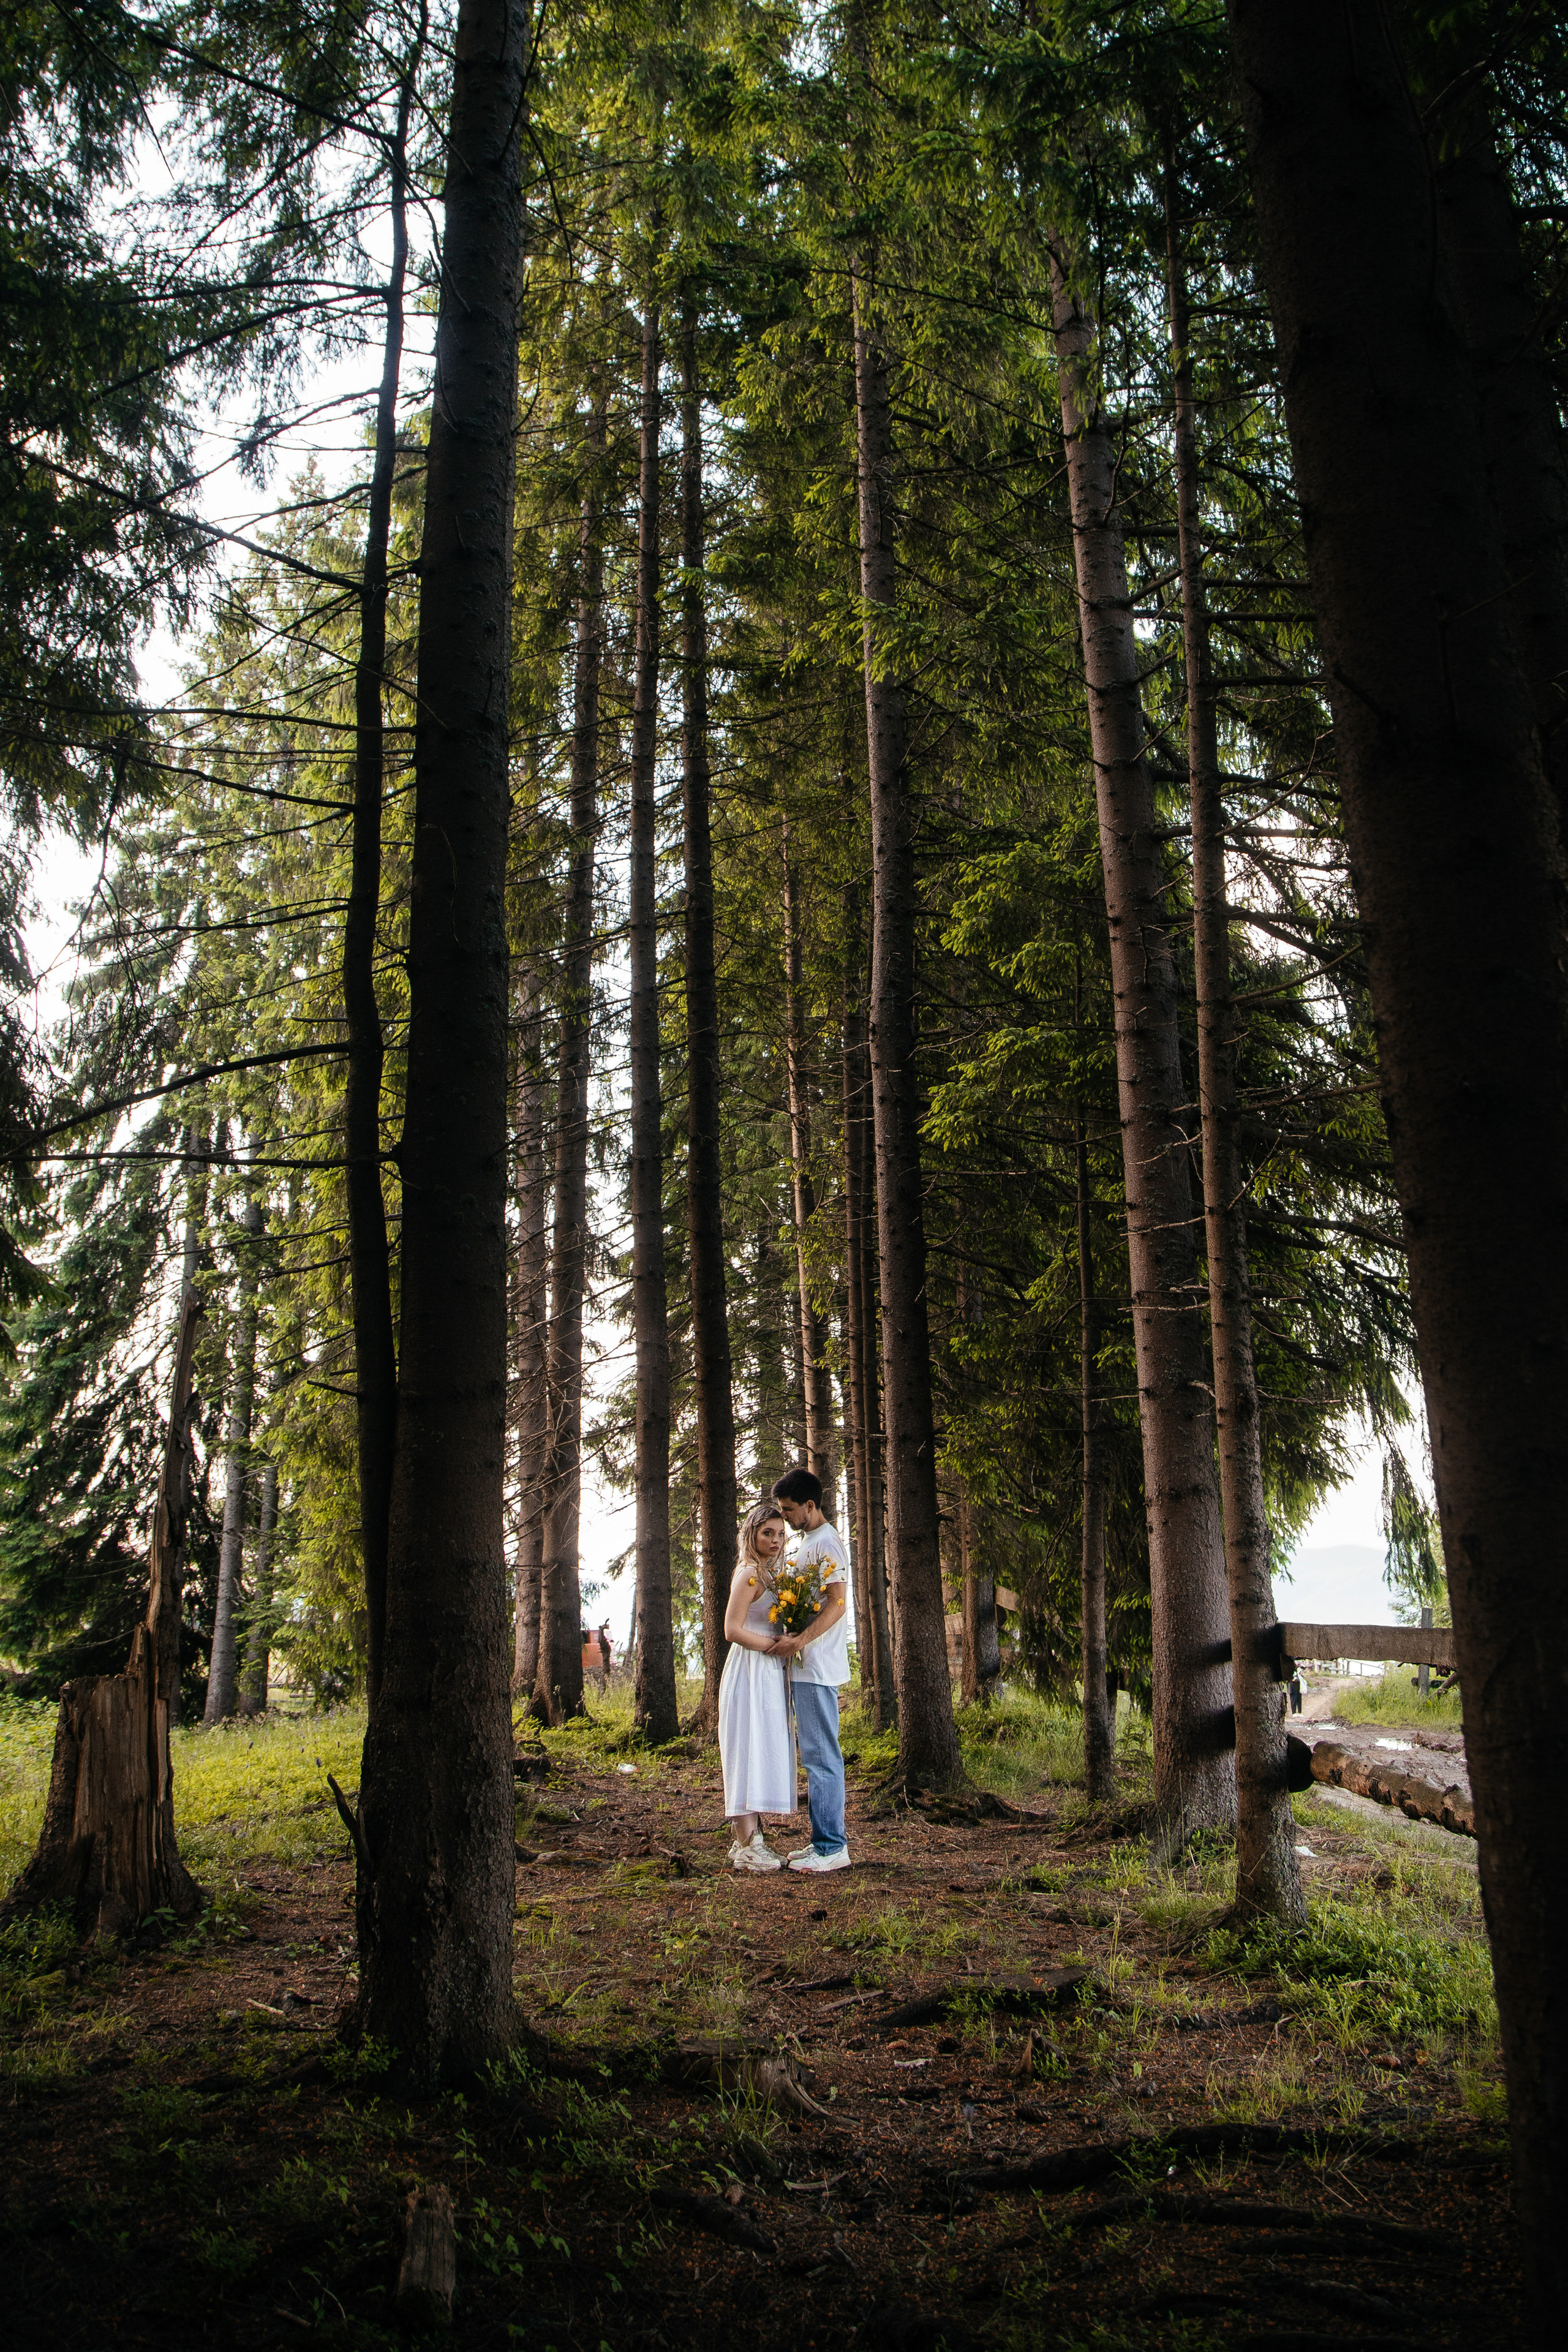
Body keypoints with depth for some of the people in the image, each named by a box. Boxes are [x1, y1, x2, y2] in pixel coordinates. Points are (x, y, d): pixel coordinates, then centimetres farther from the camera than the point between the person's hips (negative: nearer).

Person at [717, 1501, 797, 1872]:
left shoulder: (770, 1573, 16)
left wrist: (785, 1644, 7)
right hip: (751, 1673, -10)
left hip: (770, 1674, 10)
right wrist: (774, 1645, -15)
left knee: (764, 1756, 10)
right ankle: (746, 1847, -6)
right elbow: (733, 1631, -18)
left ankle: (751, 1841, 16)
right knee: (749, 1754, -8)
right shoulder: (750, 1574, -12)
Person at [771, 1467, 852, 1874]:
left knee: (821, 1756, -8)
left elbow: (837, 1603, -21)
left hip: (817, 1668, -10)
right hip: (805, 1667, 10)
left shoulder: (827, 1542, -12)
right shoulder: (808, 1542, 19)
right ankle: (824, 1841, 18)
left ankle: (832, 1847, -5)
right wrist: (794, 1641, 15)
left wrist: (801, 1641, -27)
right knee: (816, 1756, 12)